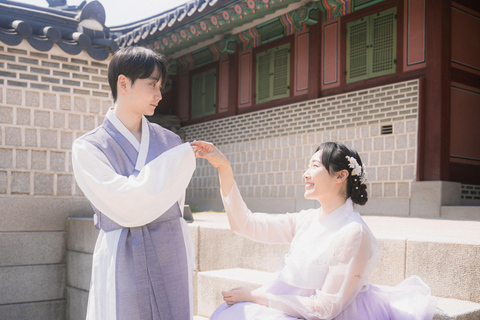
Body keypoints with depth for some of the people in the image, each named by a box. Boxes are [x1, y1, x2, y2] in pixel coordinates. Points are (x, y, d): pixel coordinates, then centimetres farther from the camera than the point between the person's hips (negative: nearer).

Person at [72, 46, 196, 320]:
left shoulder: (170, 141, 7)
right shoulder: (87, 148, -5)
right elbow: (127, 207, -17)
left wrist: (186, 262, 14)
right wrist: (180, 160, -11)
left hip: (172, 257, 4)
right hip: (124, 263, -3)